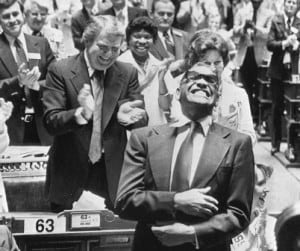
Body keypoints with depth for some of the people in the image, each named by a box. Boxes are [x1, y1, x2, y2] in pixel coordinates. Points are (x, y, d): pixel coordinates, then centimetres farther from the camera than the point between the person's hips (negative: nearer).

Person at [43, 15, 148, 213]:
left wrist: (128, 116, -25)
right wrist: (81, 113, -33)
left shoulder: (128, 73, 2)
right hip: (70, 173, -1)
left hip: (113, 174, 2)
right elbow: (50, 122, -12)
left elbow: (143, 120, 0)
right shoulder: (61, 71, -6)